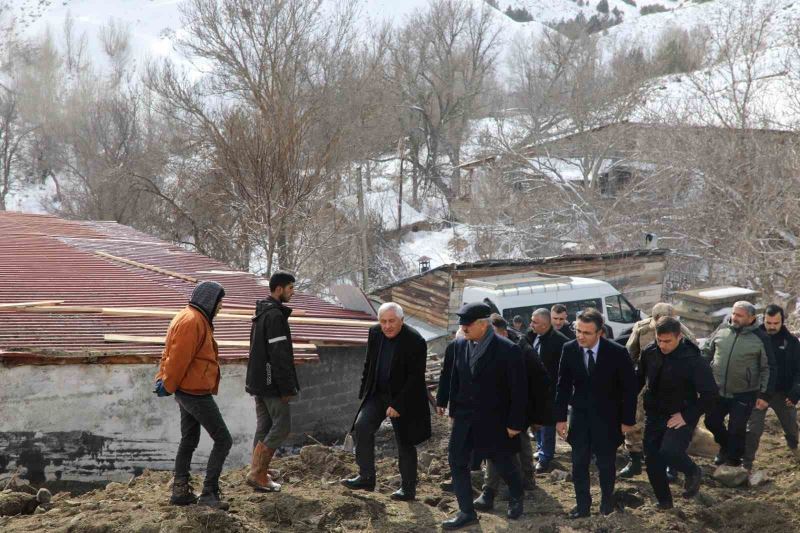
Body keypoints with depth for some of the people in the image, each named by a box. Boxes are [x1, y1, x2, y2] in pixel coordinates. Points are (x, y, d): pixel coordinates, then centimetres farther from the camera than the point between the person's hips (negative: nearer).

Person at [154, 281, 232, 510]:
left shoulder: (197, 319, 16)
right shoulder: (192, 321, -18)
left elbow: (172, 354, 17)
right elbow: (179, 358, -20)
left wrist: (164, 379, 11)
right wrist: (168, 385, -12)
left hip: (188, 391, 11)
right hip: (195, 393, -11)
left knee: (189, 440, 16)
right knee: (223, 440, -7)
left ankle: (180, 491, 20)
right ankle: (209, 493, -7)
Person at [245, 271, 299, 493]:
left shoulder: (261, 313, 15)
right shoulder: (275, 315, -17)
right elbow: (279, 355, -21)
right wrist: (287, 387, -19)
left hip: (258, 381, 10)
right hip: (272, 383, -10)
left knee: (264, 427, 12)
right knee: (282, 426, -5)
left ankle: (258, 474, 12)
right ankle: (258, 474, -7)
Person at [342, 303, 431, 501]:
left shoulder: (415, 341, -21)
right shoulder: (375, 333, -2)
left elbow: (415, 378, -20)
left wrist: (398, 405, -22)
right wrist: (364, 392, 8)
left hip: (403, 398, -5)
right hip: (378, 394, 5)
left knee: (405, 443, 4)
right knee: (362, 425, -14)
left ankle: (408, 488, 18)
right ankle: (366, 477, -7)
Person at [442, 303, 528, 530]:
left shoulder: (508, 350, -17)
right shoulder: (461, 345, -1)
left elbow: (519, 390, -13)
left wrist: (515, 423, -13)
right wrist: (454, 411, 10)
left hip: (495, 421, -5)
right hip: (465, 419, 5)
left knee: (503, 464, 10)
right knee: (457, 462, 1)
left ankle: (516, 498, 40)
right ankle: (467, 512, 12)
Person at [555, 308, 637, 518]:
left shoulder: (617, 352, -19)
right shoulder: (569, 349, -11)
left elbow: (629, 388, -9)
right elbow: (563, 385, -2)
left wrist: (628, 420, -6)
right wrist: (560, 417, -3)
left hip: (607, 417, -2)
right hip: (580, 415, 2)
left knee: (606, 463, 10)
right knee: (579, 463, 5)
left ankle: (607, 500, 29)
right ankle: (582, 504, 17)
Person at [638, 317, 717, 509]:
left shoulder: (693, 360, -21)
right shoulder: (649, 352, -6)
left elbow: (710, 393, -18)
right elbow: (639, 378, 12)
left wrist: (688, 416, -20)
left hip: (680, 417, -5)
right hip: (654, 415, 5)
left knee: (669, 452, -25)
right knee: (653, 461, 5)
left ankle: (693, 473, 6)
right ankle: (663, 500, 25)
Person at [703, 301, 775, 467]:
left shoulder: (760, 338, -12)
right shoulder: (722, 331, -2)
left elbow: (768, 368, -7)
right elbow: (707, 351, 13)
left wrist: (765, 395, -9)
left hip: (743, 395, -4)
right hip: (718, 391, 4)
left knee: (737, 429, 1)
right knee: (712, 422, 14)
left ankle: (734, 459, 22)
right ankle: (725, 447, 42)